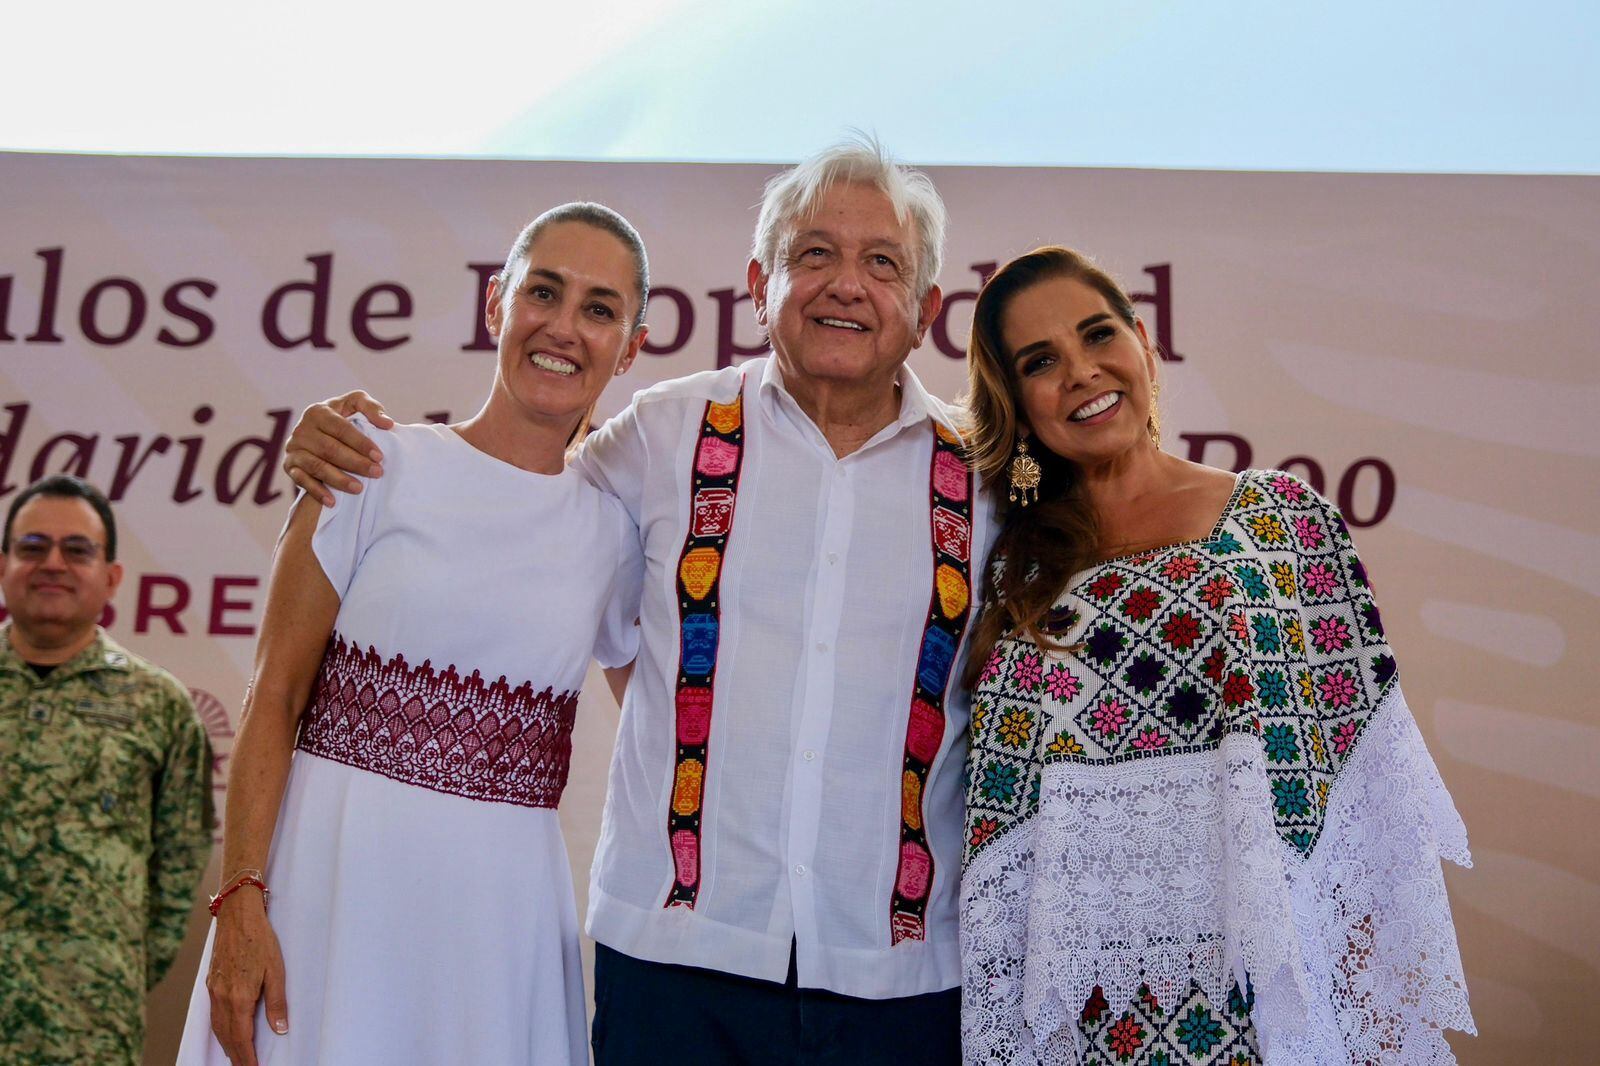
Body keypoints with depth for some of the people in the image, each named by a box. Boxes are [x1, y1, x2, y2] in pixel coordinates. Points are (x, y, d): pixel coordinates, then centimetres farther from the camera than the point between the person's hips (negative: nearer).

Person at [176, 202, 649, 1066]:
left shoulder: (614, 527, 5)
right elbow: (274, 698, -5)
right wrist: (239, 898, -11)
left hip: (504, 896, 2)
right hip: (338, 867, -2)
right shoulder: (379, 468, -3)